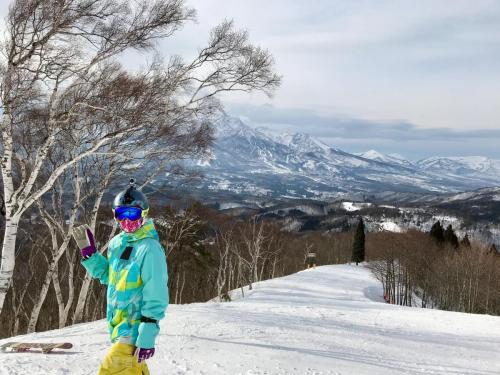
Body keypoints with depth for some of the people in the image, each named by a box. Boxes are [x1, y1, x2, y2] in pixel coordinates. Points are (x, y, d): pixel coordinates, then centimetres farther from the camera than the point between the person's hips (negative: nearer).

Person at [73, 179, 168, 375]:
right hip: (118, 324, 8)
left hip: (135, 327, -8)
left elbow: (155, 297, -21)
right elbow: (106, 275, 18)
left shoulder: (150, 248, -19)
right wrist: (88, 250, 6)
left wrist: (147, 335, -23)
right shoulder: (117, 243, 4)